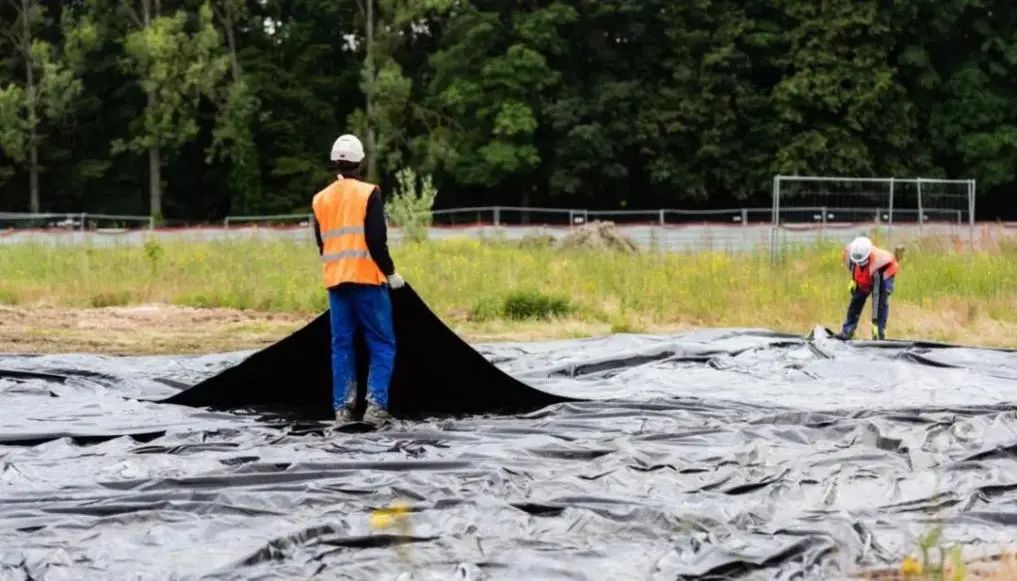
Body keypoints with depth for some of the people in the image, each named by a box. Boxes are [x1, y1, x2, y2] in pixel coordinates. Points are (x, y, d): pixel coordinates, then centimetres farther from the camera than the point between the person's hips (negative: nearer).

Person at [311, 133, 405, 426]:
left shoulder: (320, 199, 10)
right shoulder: (369, 193, -6)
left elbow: (321, 244, 15)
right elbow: (376, 240, -13)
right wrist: (390, 272, -2)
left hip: (335, 281, 5)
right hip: (367, 279, -5)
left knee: (341, 346, 8)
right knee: (382, 344, 0)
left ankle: (342, 409, 3)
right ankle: (376, 405, -12)